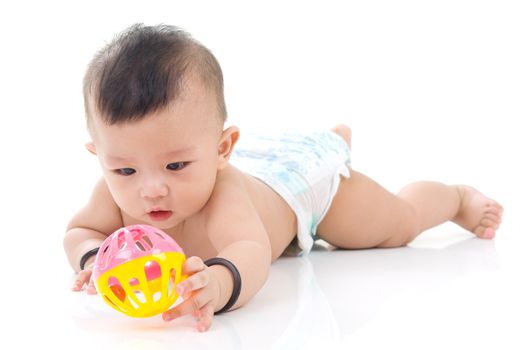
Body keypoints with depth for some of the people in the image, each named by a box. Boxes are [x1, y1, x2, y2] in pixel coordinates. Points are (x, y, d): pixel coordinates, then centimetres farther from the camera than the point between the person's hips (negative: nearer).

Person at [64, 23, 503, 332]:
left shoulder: (222, 193, -53)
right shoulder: (118, 190, -37)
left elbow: (252, 253, -69)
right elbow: (79, 231, -23)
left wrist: (217, 283, -94)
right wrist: (95, 259, -49)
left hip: (300, 172, -6)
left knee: (398, 224, 15)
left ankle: (460, 197, 48)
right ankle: (338, 136, 68)